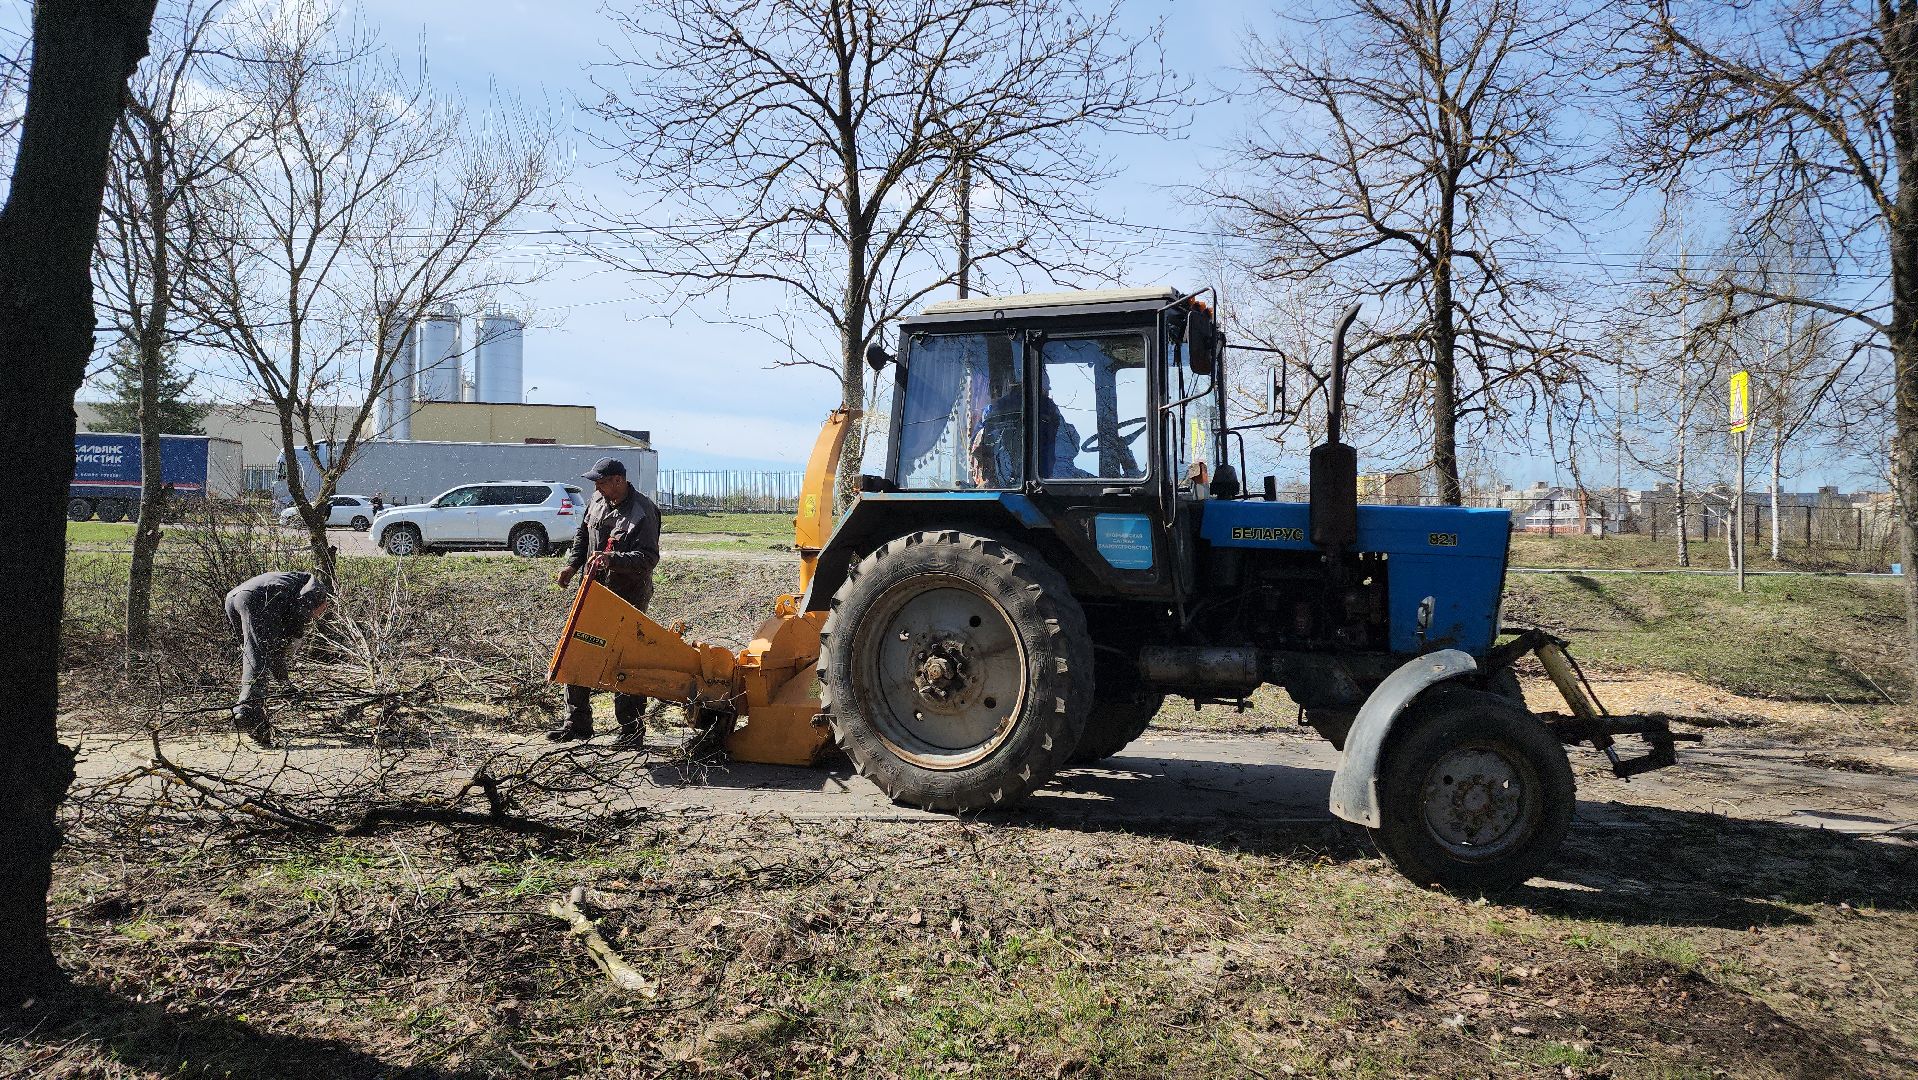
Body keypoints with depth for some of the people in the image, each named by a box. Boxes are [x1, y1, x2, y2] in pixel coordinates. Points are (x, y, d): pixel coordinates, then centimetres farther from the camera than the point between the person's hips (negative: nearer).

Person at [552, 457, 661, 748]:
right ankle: (578, 722, 23)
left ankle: (632, 729, 7)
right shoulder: (599, 500, 7)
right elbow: (583, 535, 23)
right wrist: (572, 565, 13)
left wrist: (612, 558, -35)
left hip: (628, 596, -8)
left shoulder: (642, 511, -17)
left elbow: (648, 557, -24)